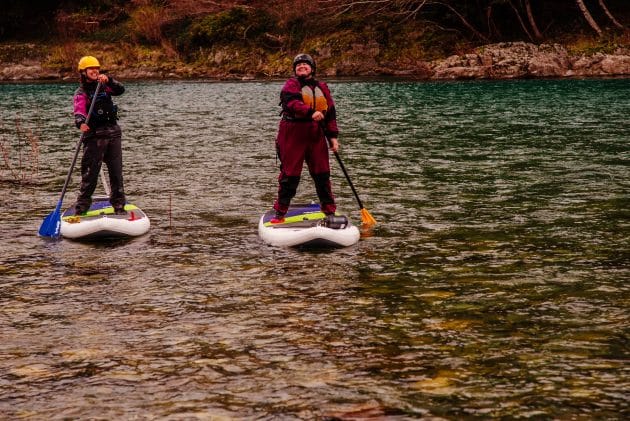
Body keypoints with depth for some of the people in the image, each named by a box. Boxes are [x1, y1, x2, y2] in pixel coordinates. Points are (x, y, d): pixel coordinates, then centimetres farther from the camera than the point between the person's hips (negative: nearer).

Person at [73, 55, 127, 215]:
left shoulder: (104, 86, 12)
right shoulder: (81, 92, -3)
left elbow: (120, 90, -5)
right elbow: (79, 111, -20)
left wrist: (108, 80, -22)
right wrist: (81, 123, -41)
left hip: (113, 133, 5)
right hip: (94, 136, -5)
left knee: (116, 172, 9)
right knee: (90, 173, -7)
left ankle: (119, 206, 17)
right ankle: (81, 209, -2)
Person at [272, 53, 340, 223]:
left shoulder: (322, 87, 13)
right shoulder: (291, 85, -2)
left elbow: (330, 113, 14)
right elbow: (293, 103, -22)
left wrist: (333, 136, 6)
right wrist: (311, 113, -37)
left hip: (316, 136, 4)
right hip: (293, 135, -4)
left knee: (322, 174, 6)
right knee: (289, 175, -2)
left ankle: (329, 211, 17)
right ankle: (280, 213, 7)